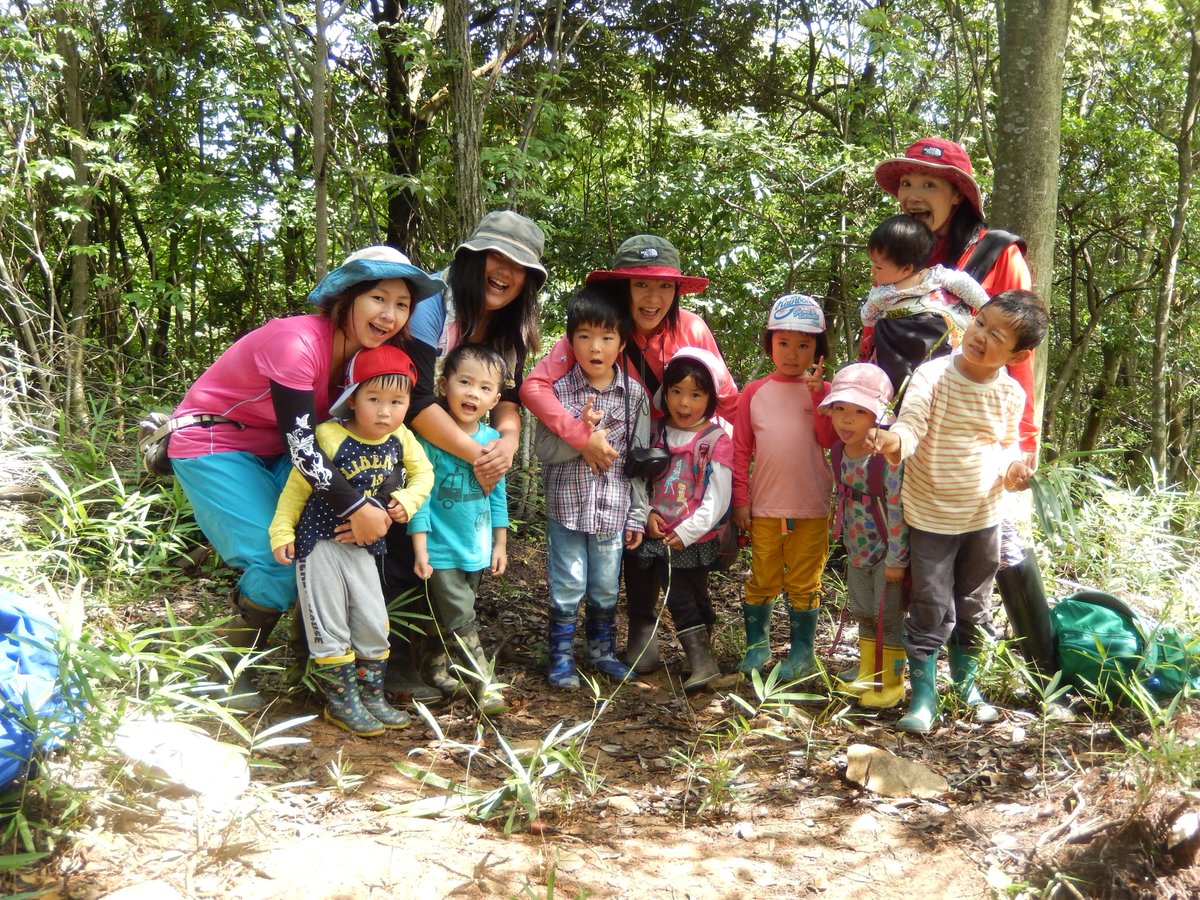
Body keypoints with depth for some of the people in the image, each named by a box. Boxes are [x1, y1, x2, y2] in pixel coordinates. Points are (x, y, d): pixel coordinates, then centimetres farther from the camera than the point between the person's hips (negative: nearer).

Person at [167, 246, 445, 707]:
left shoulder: (365, 354, -4)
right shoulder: (296, 341, -29)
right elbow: (300, 441, -31)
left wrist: (373, 507, -18)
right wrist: (354, 506, -32)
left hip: (269, 453, 8)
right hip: (212, 445, -7)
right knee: (280, 561, -15)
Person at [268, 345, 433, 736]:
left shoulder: (400, 439, -8)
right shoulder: (330, 437, -21)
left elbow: (423, 472, 9)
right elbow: (298, 486, -12)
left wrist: (408, 498, -10)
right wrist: (282, 531, -11)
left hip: (363, 546, 5)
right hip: (320, 542, -5)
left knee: (373, 624, 11)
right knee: (330, 628, 1)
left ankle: (371, 696, 26)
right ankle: (342, 702, 15)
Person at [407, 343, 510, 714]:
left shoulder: (493, 440, 1)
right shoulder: (430, 437, -14)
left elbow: (497, 496, 9)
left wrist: (500, 545, 12)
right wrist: (419, 549, -14)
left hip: (477, 551, 5)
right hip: (441, 550, -5)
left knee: (449, 618, 18)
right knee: (462, 622, -4)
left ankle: (436, 668, 34)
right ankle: (484, 686, 4)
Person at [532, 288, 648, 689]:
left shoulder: (634, 394, -1)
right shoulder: (558, 390, -6)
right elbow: (544, 449, -6)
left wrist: (638, 514, 2)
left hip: (614, 508, 2)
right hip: (567, 505, -2)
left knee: (606, 587, 14)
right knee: (567, 587, 4)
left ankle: (603, 651, 31)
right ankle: (561, 657, 19)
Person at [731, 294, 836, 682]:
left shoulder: (821, 390, 2)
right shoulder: (755, 392, 2)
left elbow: (828, 439, -10)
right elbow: (741, 448, 3)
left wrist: (817, 395, -17)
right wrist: (741, 499, 1)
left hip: (811, 508, 0)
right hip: (764, 507, 1)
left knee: (804, 584, 8)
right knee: (762, 580, 11)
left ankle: (802, 652, 21)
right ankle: (757, 644, 26)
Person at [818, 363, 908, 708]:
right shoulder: (839, 451, -2)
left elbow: (897, 509, -24)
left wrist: (896, 558, -21)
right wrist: (844, 536, 15)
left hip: (887, 552, -7)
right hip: (857, 549, 7)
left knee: (889, 617, 5)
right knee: (863, 613, 20)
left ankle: (891, 681, 21)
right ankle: (867, 672, 36)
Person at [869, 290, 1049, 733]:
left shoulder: (1011, 393, -4)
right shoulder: (933, 375, -17)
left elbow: (1008, 444, 10)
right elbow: (911, 423, -28)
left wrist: (1012, 465, -12)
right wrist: (894, 439, -51)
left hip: (983, 517, 4)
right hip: (931, 518, -4)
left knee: (972, 611, 19)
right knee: (932, 611, -1)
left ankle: (967, 684, 37)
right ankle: (923, 697, 12)